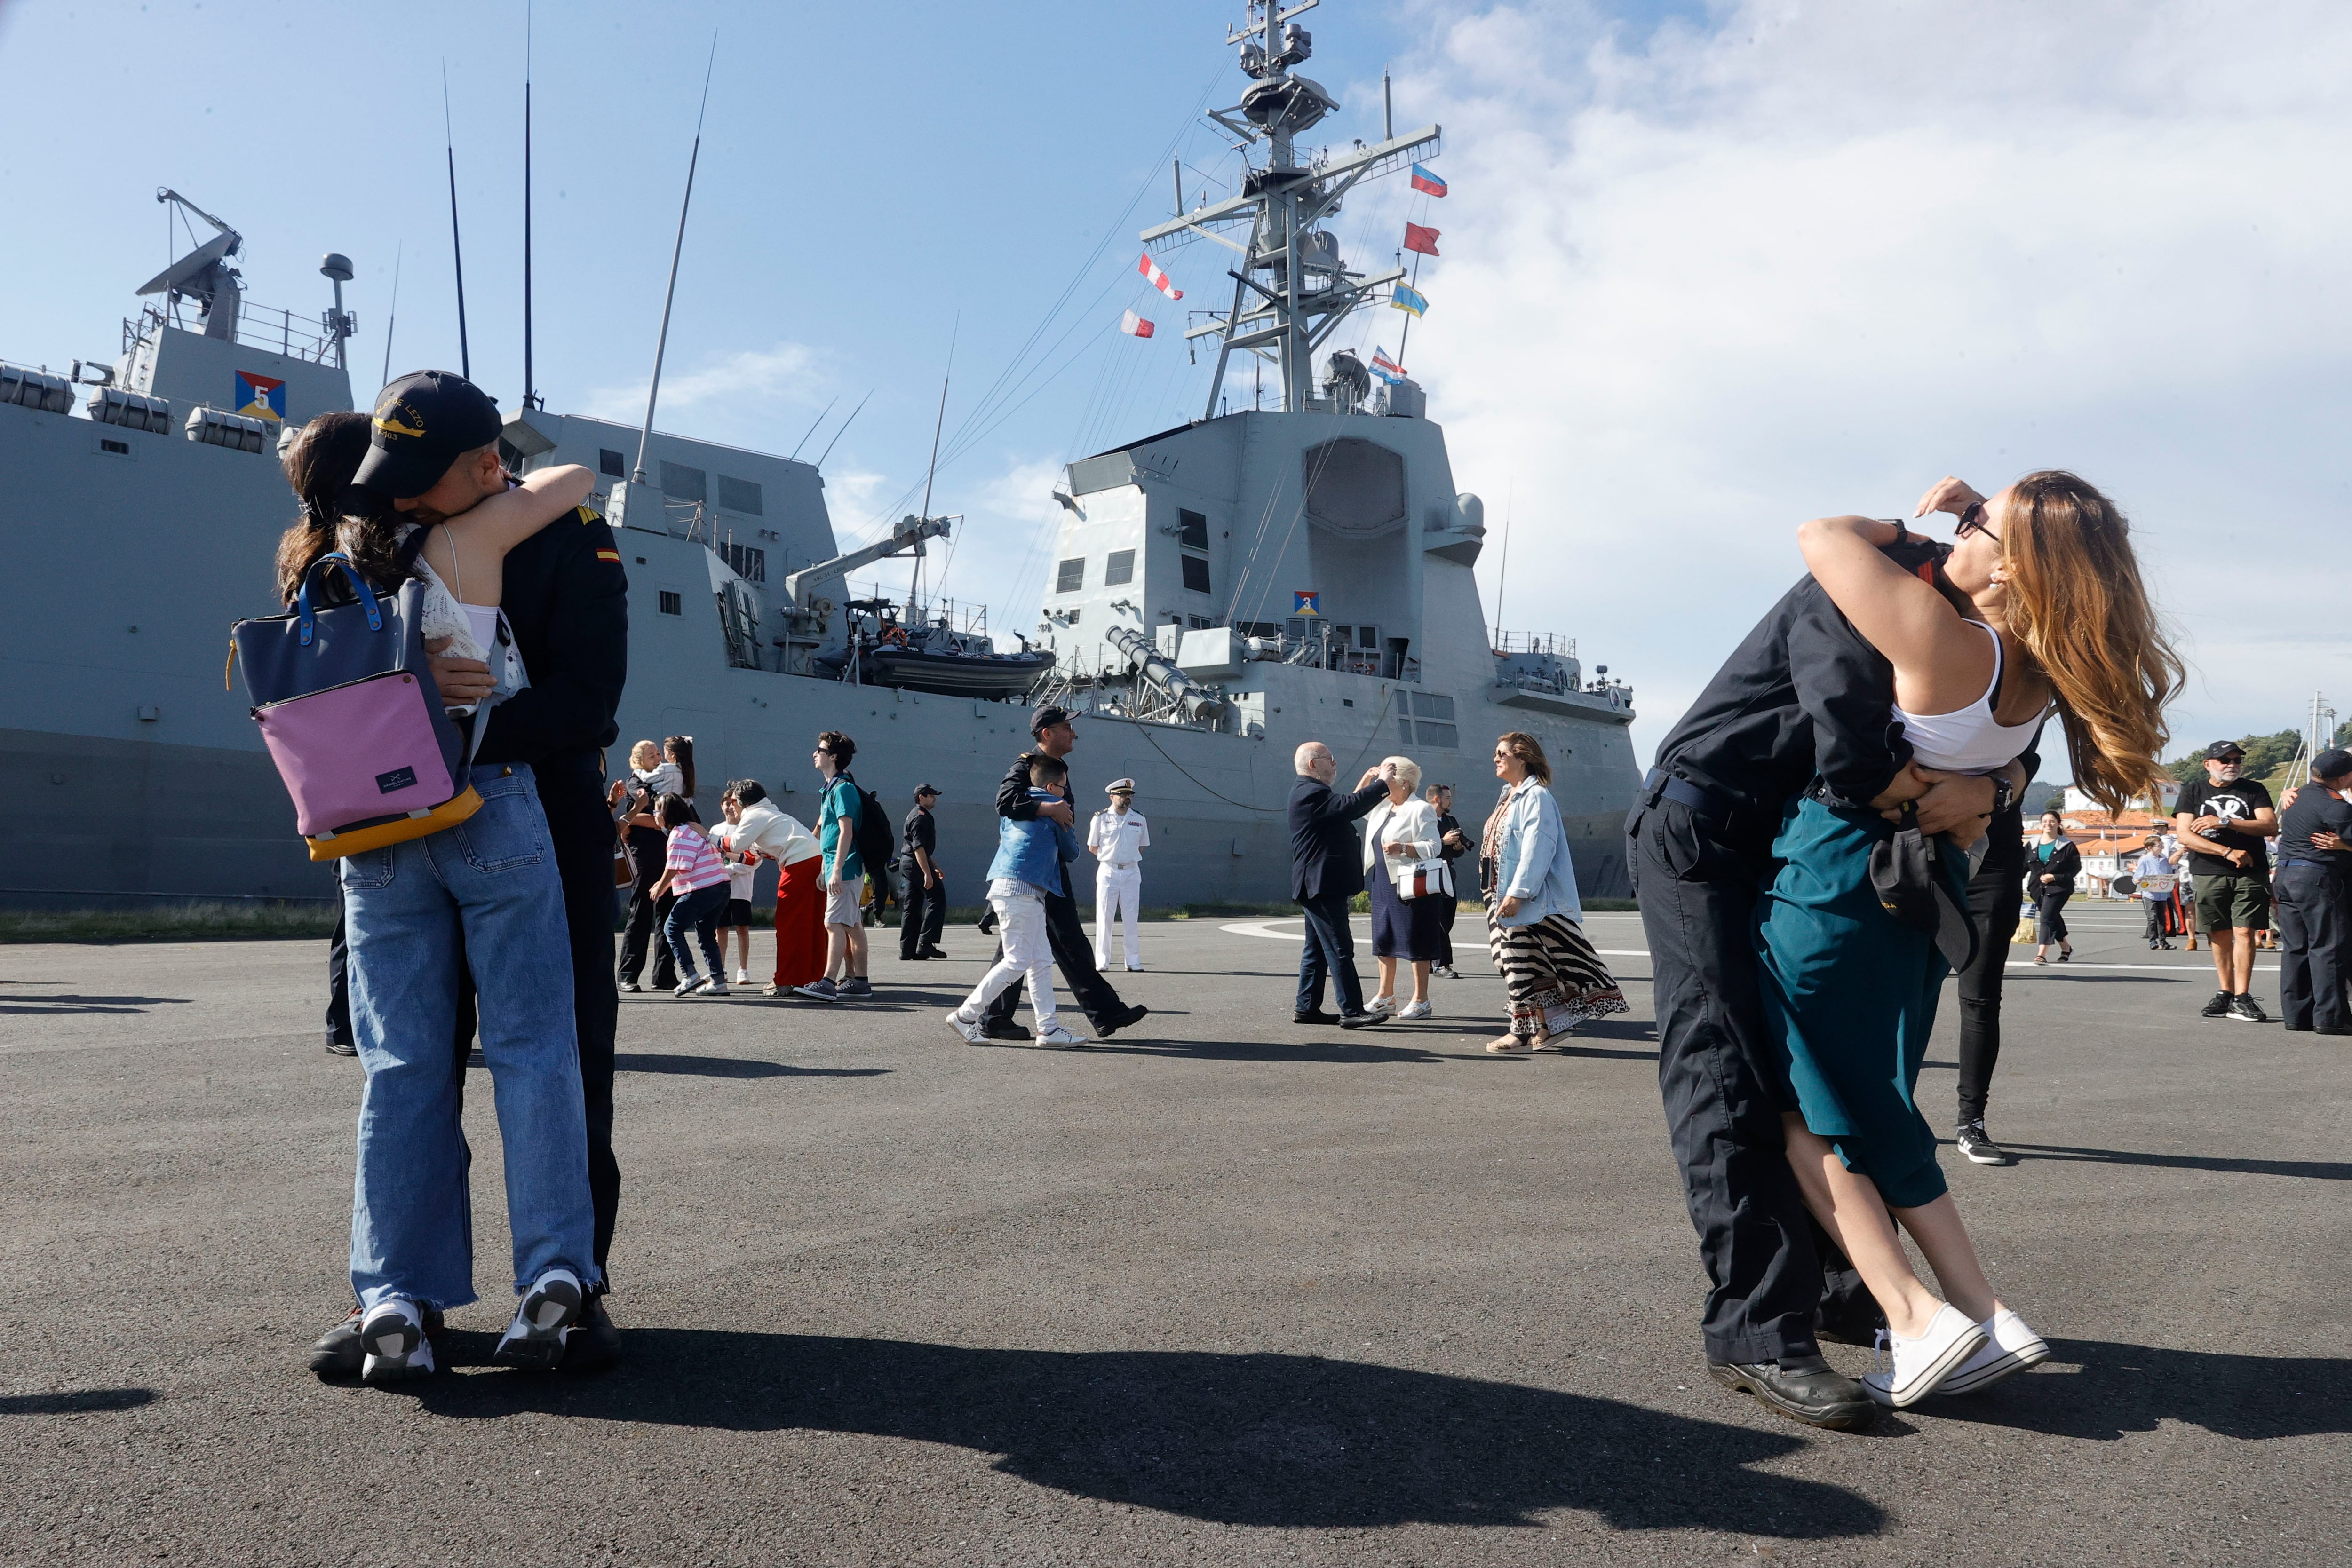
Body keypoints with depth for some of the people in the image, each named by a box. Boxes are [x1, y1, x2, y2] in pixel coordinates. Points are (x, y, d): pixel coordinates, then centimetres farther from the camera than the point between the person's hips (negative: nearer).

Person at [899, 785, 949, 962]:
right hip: (917, 864, -11)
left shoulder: (915, 815, 22)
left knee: (912, 906, 9)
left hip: (908, 864, 11)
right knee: (937, 900, -9)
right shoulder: (920, 818, -13)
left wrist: (935, 867, 31)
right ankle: (925, 943, -13)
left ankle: (908, 949, 10)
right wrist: (927, 873, -25)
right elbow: (918, 848, -21)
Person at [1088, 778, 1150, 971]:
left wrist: (1128, 857, 8)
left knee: (1132, 919, 1)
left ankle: (1133, 960, 7)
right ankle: (1102, 961, 4)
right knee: (1104, 917, -1)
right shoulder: (1101, 818, 0)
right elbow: (1092, 848, 8)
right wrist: (1111, 857, 6)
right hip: (1108, 872, -2)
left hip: (1131, 872, 2)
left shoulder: (1139, 819, 7)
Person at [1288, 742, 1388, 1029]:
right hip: (1322, 885, -11)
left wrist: (1364, 785, 17)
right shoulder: (1311, 792, -15)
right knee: (1340, 949, -10)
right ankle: (1351, 1011, -9)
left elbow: (1343, 809, 23)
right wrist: (1383, 784, -16)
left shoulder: (1310, 791, 21)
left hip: (1318, 886, 11)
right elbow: (1350, 806, -26)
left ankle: (1306, 1008, 16)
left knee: (1317, 948, 13)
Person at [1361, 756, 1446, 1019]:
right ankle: (1386, 998, 19)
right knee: (1384, 941, 11)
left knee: (1416, 945, -3)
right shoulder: (1382, 808, 16)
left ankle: (1421, 1001, 3)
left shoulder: (1421, 810, -8)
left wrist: (1404, 848, -28)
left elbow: (1433, 847, -14)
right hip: (1383, 884, 9)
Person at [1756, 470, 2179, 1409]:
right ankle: (1986, 1320, 15)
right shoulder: (2040, 673, 0)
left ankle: (1916, 1318, -2)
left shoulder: (1949, 646, -23)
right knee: (1875, 1111, 17)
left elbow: (1821, 537, -16)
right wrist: (1938, 522, 12)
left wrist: (1905, 527, 1)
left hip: (1836, 881, -8)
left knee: (1806, 1113, 5)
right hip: (1921, 885, 8)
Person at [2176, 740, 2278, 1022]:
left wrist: (2224, 822, -15)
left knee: (2244, 933, -8)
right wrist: (2228, 852, -12)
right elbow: (2185, 835, -4)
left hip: (2250, 873, -1)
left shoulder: (2254, 790, 9)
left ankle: (2241, 999, -8)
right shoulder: (2193, 791, 7)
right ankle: (2225, 994, 16)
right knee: (2220, 936, 6)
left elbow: (2270, 826, -6)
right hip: (2209, 874, 1)